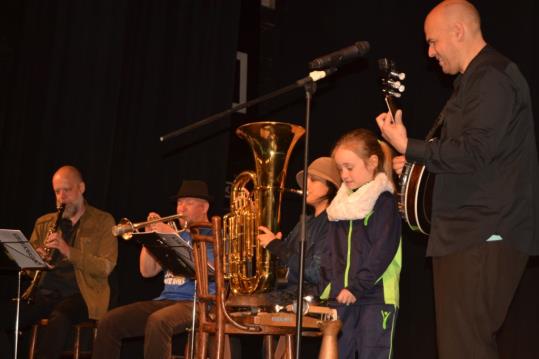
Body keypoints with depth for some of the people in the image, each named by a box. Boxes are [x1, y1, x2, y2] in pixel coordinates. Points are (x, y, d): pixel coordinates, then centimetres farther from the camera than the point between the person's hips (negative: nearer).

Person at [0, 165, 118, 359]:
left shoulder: (103, 221, 7)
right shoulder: (43, 223, 21)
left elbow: (105, 267, -5)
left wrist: (69, 251, -18)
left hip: (80, 294, -4)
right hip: (45, 292, 4)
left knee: (58, 318, -38)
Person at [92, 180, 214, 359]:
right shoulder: (177, 234, 23)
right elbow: (147, 271, 15)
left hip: (197, 303, -7)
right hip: (165, 299, 7)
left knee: (157, 322, -38)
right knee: (108, 322, -10)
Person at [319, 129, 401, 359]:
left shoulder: (384, 202, -6)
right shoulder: (341, 204, 15)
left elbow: (383, 251, -14)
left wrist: (357, 287, -18)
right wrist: (326, 288, 6)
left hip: (376, 297, -6)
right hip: (340, 297, 7)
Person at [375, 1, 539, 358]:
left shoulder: (492, 78, -12)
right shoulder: (476, 79, 22)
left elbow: (471, 154, -22)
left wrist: (408, 147, -12)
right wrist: (417, 163, 16)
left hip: (483, 239, -11)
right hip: (471, 235, 11)